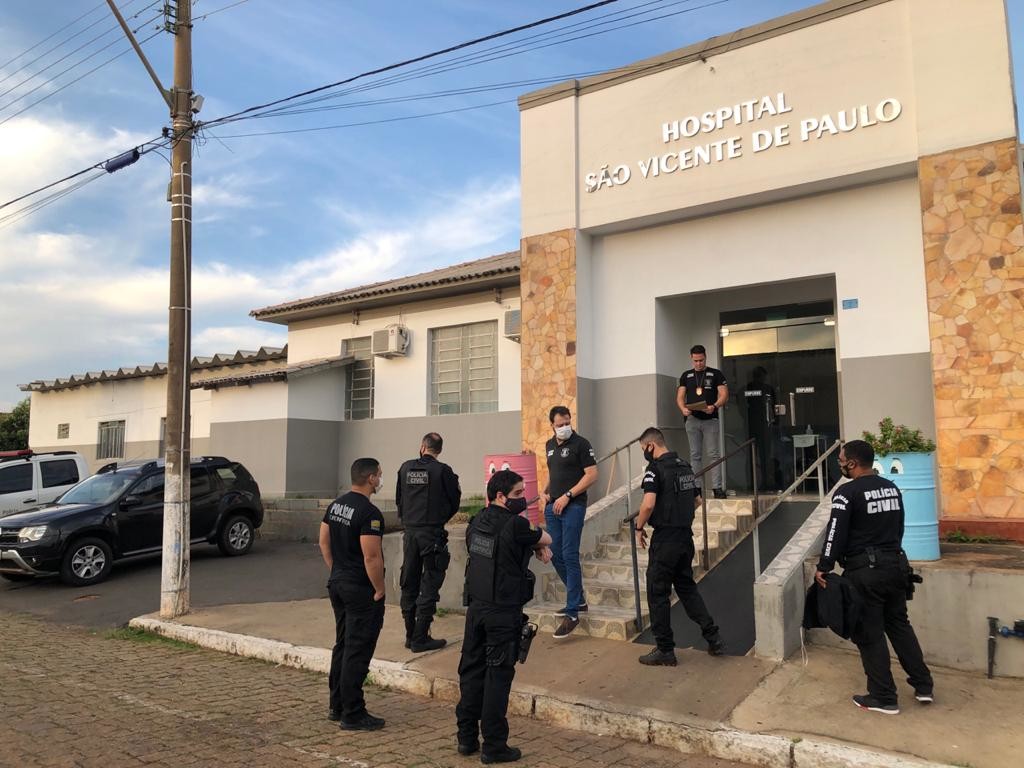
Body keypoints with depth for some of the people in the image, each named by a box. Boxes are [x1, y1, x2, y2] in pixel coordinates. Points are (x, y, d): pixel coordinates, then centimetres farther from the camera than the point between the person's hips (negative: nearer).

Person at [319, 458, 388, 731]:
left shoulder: (336, 504, 7)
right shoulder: (369, 513, -21)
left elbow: (324, 542, 14)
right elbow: (372, 557, -24)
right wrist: (379, 590, -12)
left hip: (337, 585, 9)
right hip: (362, 591, -9)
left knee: (342, 646, 18)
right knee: (358, 652, -1)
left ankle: (337, 707, 28)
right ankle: (353, 715, 7)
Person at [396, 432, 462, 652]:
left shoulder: (406, 468, 2)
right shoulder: (442, 471, -10)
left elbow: (398, 499, 10)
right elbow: (454, 501, -1)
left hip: (410, 532, 5)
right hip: (432, 533, -5)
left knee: (409, 584, 13)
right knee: (429, 585, 1)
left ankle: (410, 635, 21)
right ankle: (420, 638, 2)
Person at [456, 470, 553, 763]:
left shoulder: (478, 521, 5)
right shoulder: (514, 524, -18)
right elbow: (546, 539, -2)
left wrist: (534, 545, 5)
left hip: (475, 608, 7)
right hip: (504, 613, -7)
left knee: (471, 671, 14)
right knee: (498, 677, 2)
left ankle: (467, 737, 23)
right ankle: (494, 746, 10)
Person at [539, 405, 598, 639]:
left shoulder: (580, 444, -7)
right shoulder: (550, 445, 14)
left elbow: (592, 475, -12)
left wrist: (567, 496, -16)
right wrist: (545, 492, 7)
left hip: (573, 506, -7)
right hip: (552, 506, 8)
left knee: (569, 557, -8)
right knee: (555, 555, 10)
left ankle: (572, 613, -3)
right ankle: (579, 600, 26)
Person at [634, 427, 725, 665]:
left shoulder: (655, 469, -15)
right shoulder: (685, 466, 11)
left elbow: (648, 504, -25)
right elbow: (696, 501, 20)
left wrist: (639, 528, -10)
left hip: (665, 540, -8)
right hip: (686, 537, 8)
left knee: (658, 594, 4)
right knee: (687, 587, 20)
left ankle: (665, 650, 11)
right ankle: (714, 638, 17)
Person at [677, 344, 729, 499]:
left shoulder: (716, 374, 4)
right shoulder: (686, 376, 13)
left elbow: (724, 395, -2)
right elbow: (680, 397, 9)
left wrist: (714, 406, -21)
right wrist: (683, 409, -12)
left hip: (710, 420, -3)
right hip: (692, 420, 3)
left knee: (713, 454, -5)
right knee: (695, 455, 5)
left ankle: (717, 488, -4)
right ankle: (697, 488, 9)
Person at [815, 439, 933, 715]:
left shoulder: (847, 493, -15)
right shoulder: (892, 488, 8)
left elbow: (836, 534, -17)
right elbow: (899, 528, 17)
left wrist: (823, 568, -10)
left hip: (864, 571, -7)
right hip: (895, 565, 7)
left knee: (870, 635, 3)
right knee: (899, 625, 21)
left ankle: (884, 698, 11)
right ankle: (923, 685, 26)